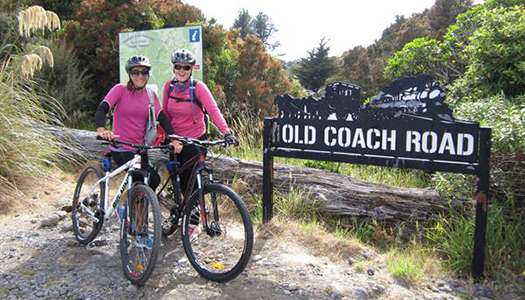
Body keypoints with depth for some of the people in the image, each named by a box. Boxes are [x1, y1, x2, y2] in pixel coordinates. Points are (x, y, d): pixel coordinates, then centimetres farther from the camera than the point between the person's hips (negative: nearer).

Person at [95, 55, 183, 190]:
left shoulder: (151, 94, 6)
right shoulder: (120, 89, -6)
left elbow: (162, 118, -3)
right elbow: (101, 109, -17)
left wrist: (174, 139, -20)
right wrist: (101, 129, -38)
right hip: (121, 150, -5)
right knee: (153, 179, -18)